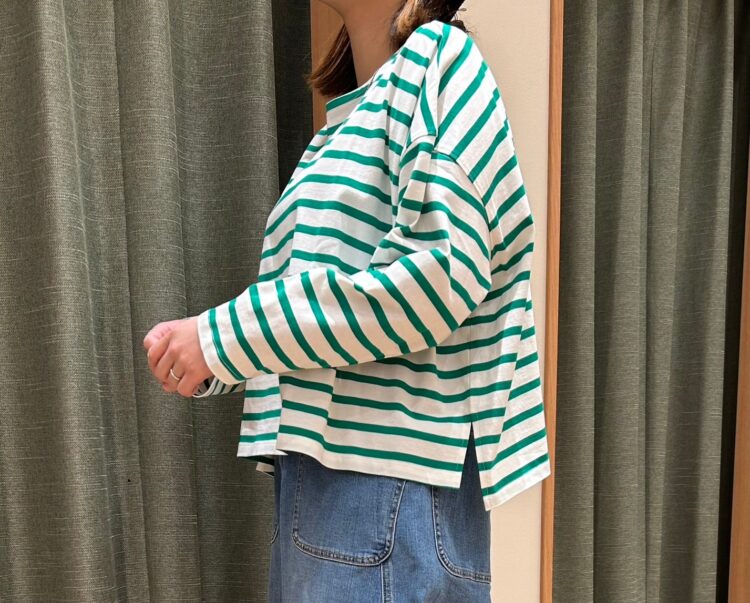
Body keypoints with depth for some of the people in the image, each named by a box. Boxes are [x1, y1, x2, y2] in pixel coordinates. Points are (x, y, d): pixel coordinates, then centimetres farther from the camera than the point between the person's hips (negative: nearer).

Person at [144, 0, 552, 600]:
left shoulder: (438, 55, -6)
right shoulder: (344, 121, 18)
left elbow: (443, 275, -19)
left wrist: (223, 335, -14)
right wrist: (210, 366, 2)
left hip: (393, 477, -8)